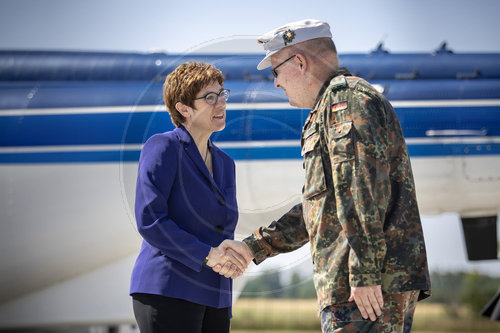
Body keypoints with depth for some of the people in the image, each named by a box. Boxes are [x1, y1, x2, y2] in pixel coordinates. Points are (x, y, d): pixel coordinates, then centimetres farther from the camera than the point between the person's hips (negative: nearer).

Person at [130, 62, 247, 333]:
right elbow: (149, 220, -14)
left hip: (212, 297, 8)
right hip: (167, 291, -7)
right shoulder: (162, 147, -4)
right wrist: (206, 255, -19)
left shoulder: (224, 163, 18)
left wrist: (232, 260, -2)